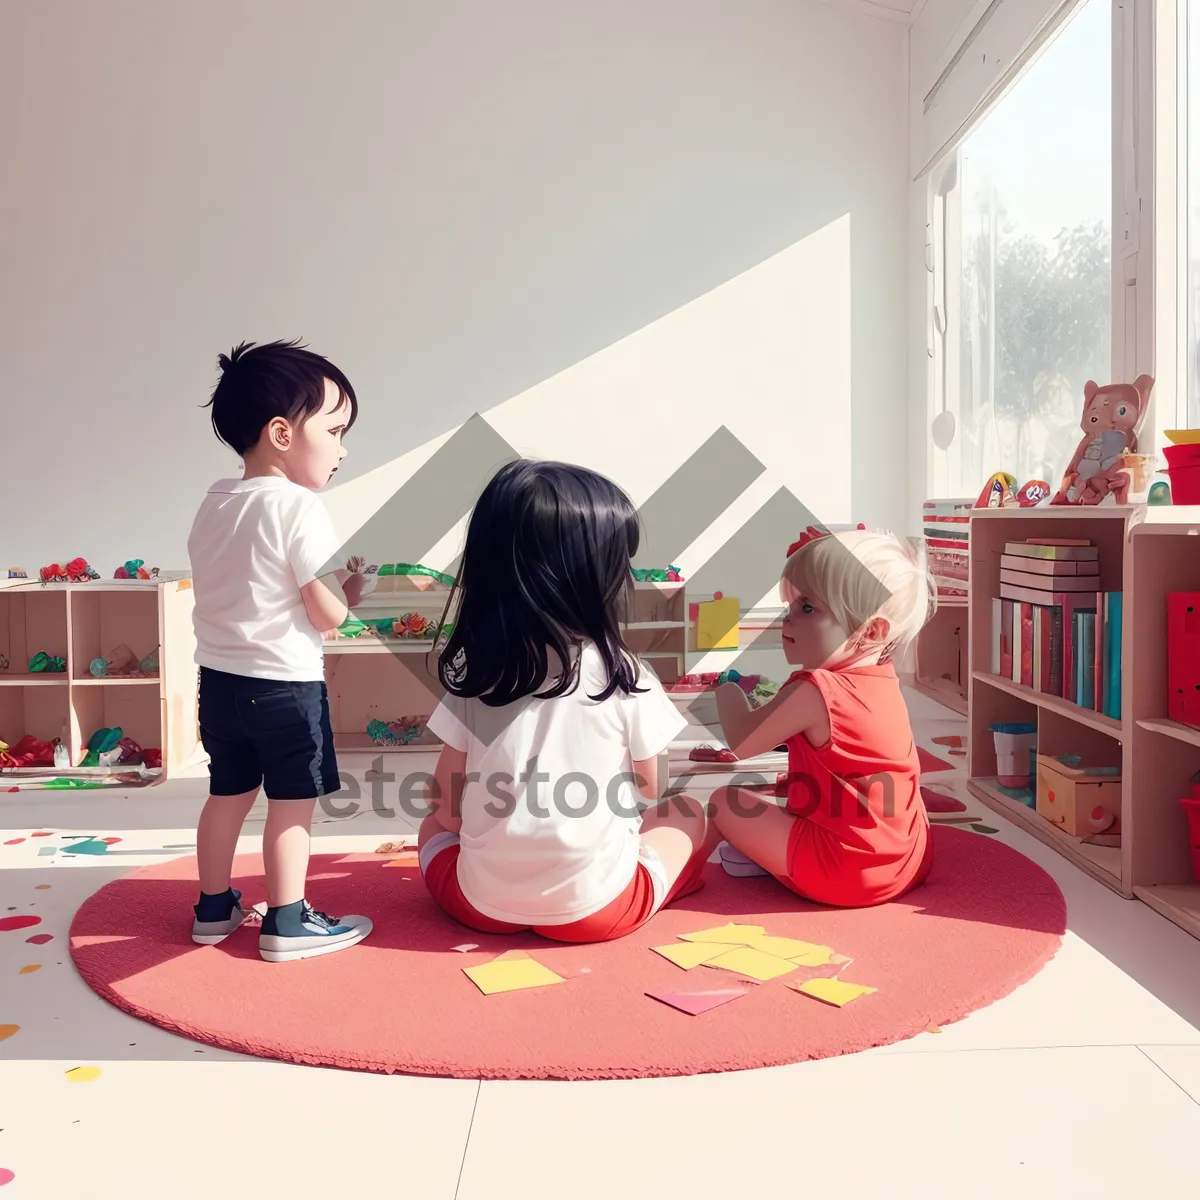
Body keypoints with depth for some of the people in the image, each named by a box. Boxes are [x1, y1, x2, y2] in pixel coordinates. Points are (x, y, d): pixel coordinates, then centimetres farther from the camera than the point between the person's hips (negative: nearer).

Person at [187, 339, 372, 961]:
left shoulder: (214, 504, 6)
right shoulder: (300, 508, -18)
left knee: (228, 794, 19)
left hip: (219, 677, 8)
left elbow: (230, 590, 12)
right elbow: (328, 613, -19)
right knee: (293, 805, 5)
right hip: (285, 684, -8)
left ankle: (213, 908, 31)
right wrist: (352, 587, 2)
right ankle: (287, 923, 14)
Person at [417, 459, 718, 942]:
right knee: (689, 816, 22)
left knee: (432, 827, 32)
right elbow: (652, 789, 5)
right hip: (596, 907, -2)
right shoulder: (623, 673, -10)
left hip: (483, 905, 3)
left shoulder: (472, 670, -3)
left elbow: (447, 811, 2)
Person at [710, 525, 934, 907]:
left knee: (726, 801, 0)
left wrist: (728, 686, 6)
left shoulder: (813, 692, -23)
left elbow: (741, 741, -10)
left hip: (844, 875, -8)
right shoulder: (883, 682, 2)